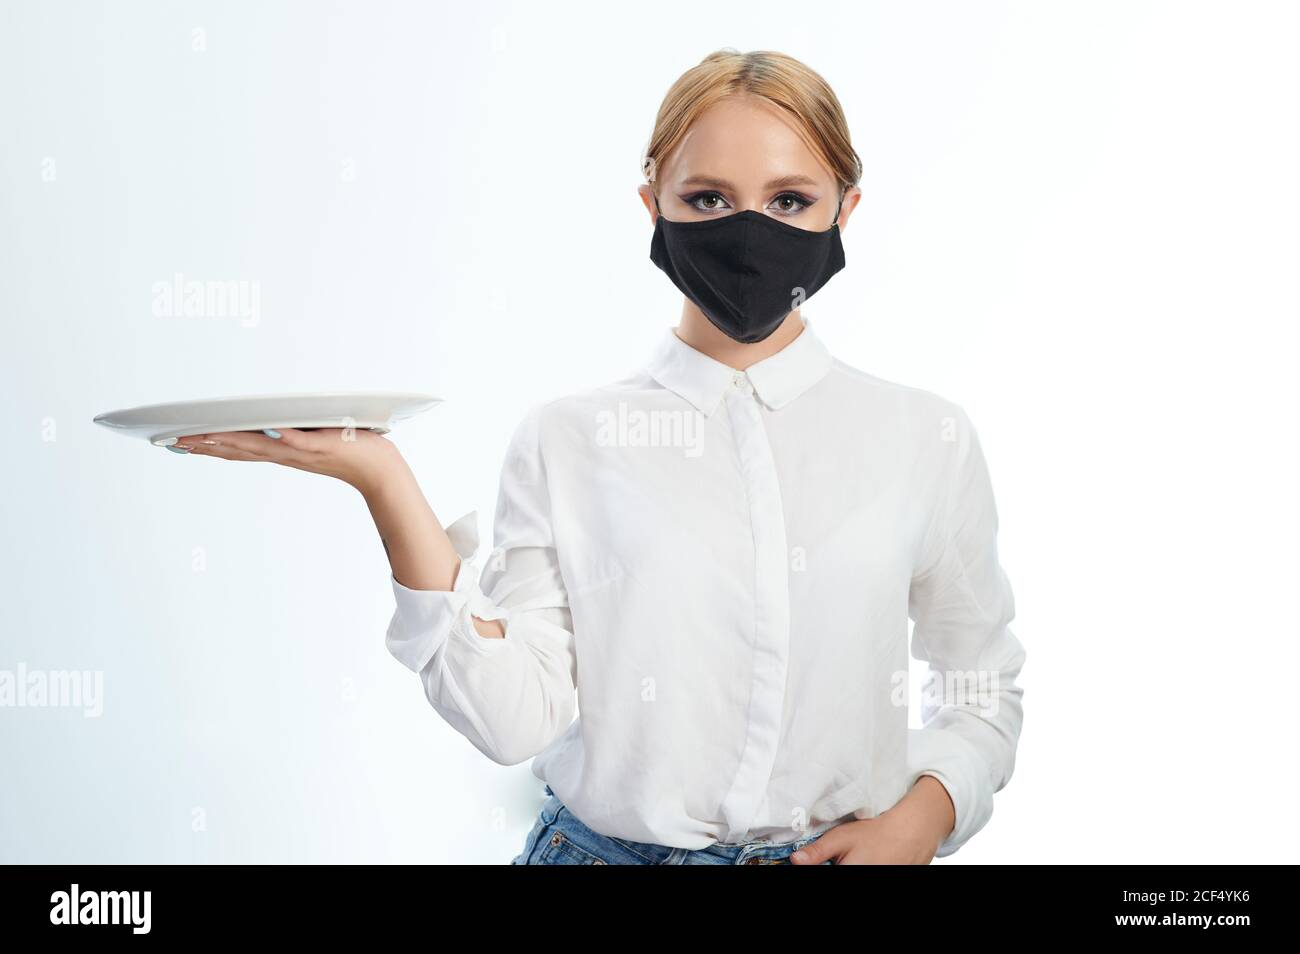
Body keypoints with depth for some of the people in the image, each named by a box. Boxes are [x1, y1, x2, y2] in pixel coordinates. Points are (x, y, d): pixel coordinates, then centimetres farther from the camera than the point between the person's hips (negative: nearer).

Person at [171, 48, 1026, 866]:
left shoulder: (925, 438, -3)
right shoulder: (567, 439, -7)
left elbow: (986, 689, 6)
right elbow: (515, 719, -15)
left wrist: (920, 819, -11)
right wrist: (387, 486, -21)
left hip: (839, 848, 1)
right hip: (609, 846, 0)